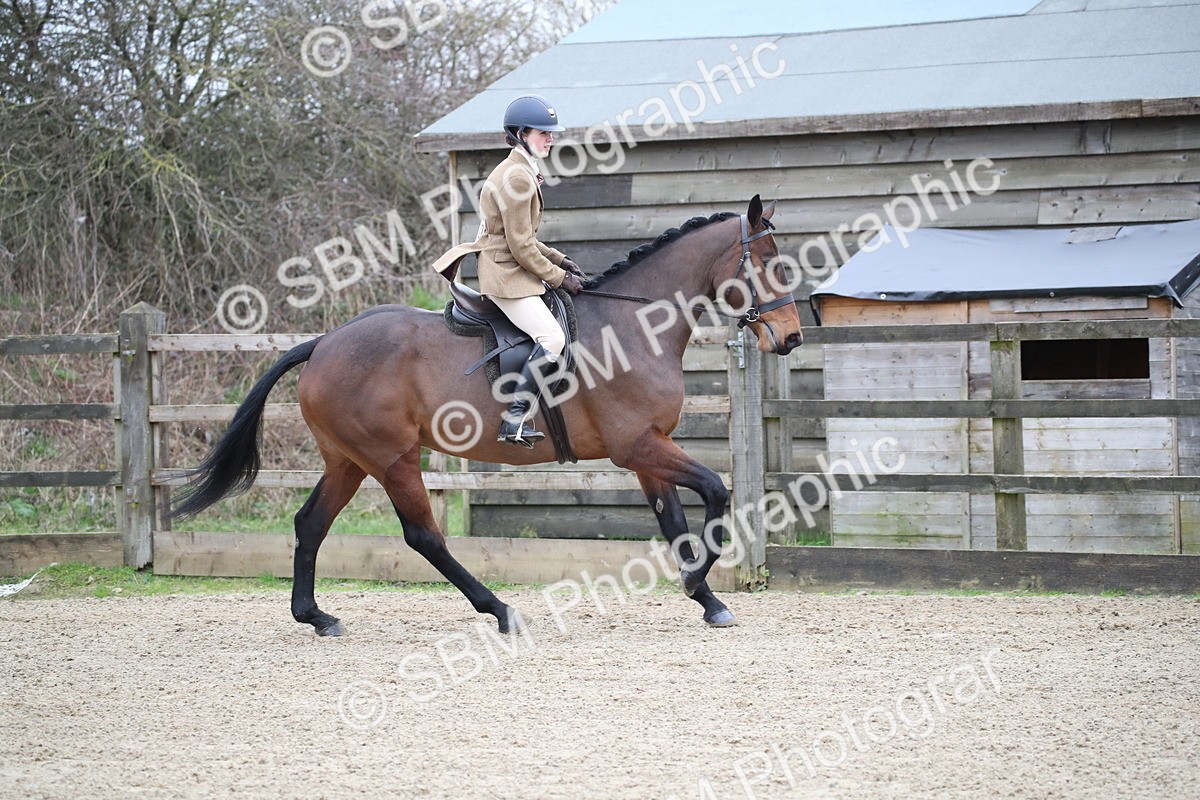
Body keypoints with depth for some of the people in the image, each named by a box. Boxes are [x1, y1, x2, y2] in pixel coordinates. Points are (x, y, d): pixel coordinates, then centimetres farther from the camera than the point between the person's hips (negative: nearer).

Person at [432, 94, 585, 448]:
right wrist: (559, 278, -11)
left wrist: (561, 261, 12)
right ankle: (514, 420, -23)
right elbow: (521, 247, -19)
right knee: (552, 338, -22)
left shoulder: (520, 172, 17)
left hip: (509, 269, 11)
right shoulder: (518, 177, -17)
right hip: (506, 275, -11)